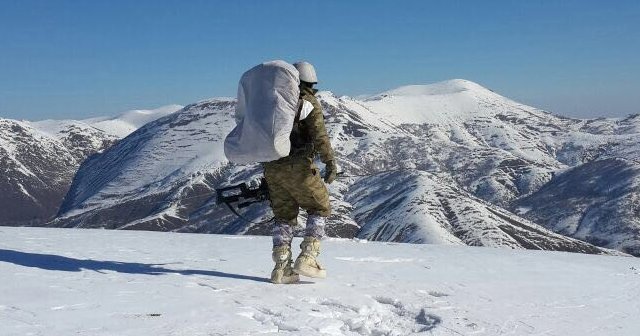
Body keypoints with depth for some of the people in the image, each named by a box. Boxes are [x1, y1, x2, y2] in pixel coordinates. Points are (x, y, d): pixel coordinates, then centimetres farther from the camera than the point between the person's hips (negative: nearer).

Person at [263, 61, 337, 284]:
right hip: (298, 166, -6)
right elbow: (319, 135, -15)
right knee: (319, 208, 11)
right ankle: (307, 257, -1)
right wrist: (330, 163, -19)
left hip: (272, 167, 6)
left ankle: (281, 268, 6)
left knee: (284, 216, 13)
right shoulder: (309, 103, -3)